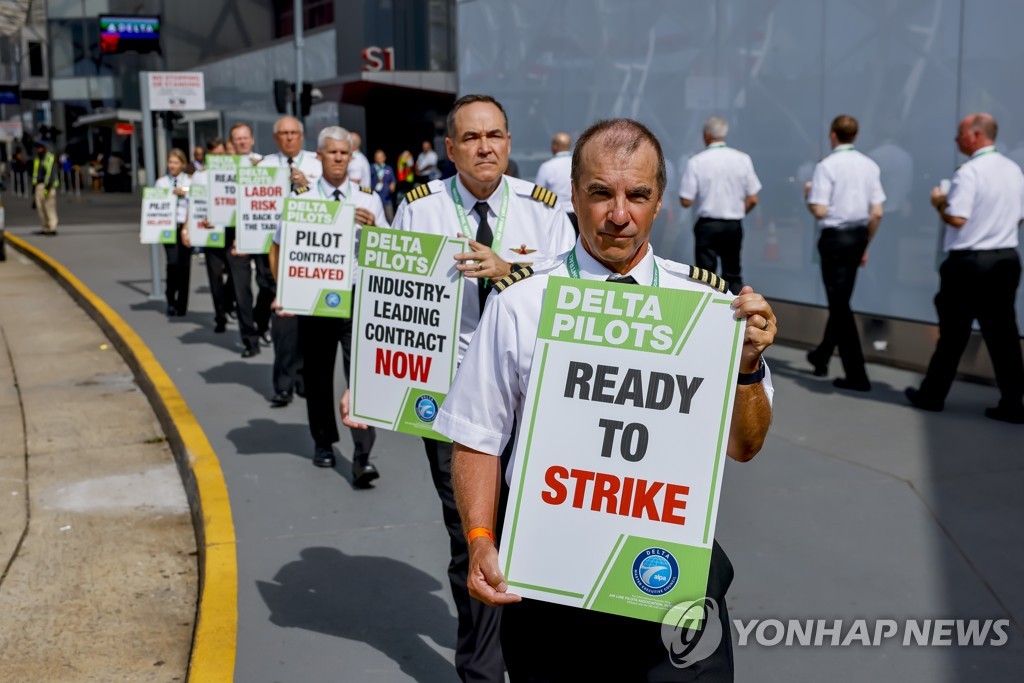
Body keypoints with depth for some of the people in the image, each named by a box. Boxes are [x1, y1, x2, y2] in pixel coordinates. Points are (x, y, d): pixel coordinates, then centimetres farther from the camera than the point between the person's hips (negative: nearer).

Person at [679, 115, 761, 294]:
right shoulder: (743, 159, -2)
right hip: (734, 225, 3)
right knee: (733, 276, 16)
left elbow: (686, 201, -10)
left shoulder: (696, 161, -10)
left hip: (707, 225, -3)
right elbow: (753, 200, 0)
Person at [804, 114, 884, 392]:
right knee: (841, 300, 20)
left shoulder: (826, 166, -11)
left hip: (835, 237, -6)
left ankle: (857, 375, -3)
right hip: (859, 234, 6)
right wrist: (865, 246, 15)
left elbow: (819, 211, -17)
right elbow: (877, 213, 4)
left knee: (840, 304, -1)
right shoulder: (869, 165, 5)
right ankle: (822, 356, 37)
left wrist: (808, 195, 4)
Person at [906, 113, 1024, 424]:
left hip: (969, 262, -6)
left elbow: (957, 219, -20)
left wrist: (939, 202, -3)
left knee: (953, 331, 5)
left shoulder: (970, 172, -15)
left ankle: (933, 395, 17)